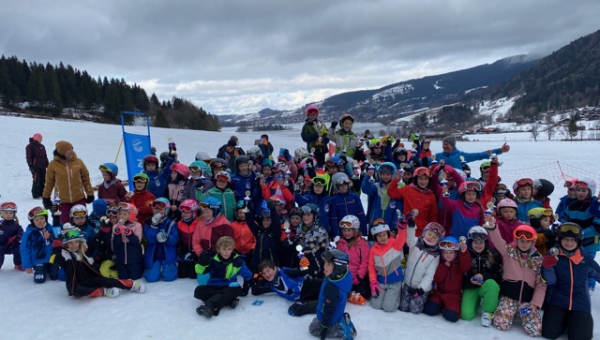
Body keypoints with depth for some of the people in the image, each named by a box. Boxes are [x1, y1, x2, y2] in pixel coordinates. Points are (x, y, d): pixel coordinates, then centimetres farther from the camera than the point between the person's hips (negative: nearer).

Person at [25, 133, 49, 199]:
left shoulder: (42, 146, 16)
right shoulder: (30, 146, -3)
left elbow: (45, 156, 19)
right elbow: (28, 157, -9)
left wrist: (47, 165, 13)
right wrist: (31, 166, -15)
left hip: (43, 167, 6)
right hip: (35, 167, -6)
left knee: (43, 181, 8)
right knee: (36, 181, -6)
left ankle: (41, 194, 17)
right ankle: (35, 195, 2)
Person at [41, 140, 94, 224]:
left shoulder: (78, 161, -2)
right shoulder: (53, 164, -5)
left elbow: (86, 178, 7)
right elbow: (49, 182, 5)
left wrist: (90, 193, 8)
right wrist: (46, 197, 9)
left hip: (79, 199, 1)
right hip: (63, 201, -1)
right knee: (65, 223, 2)